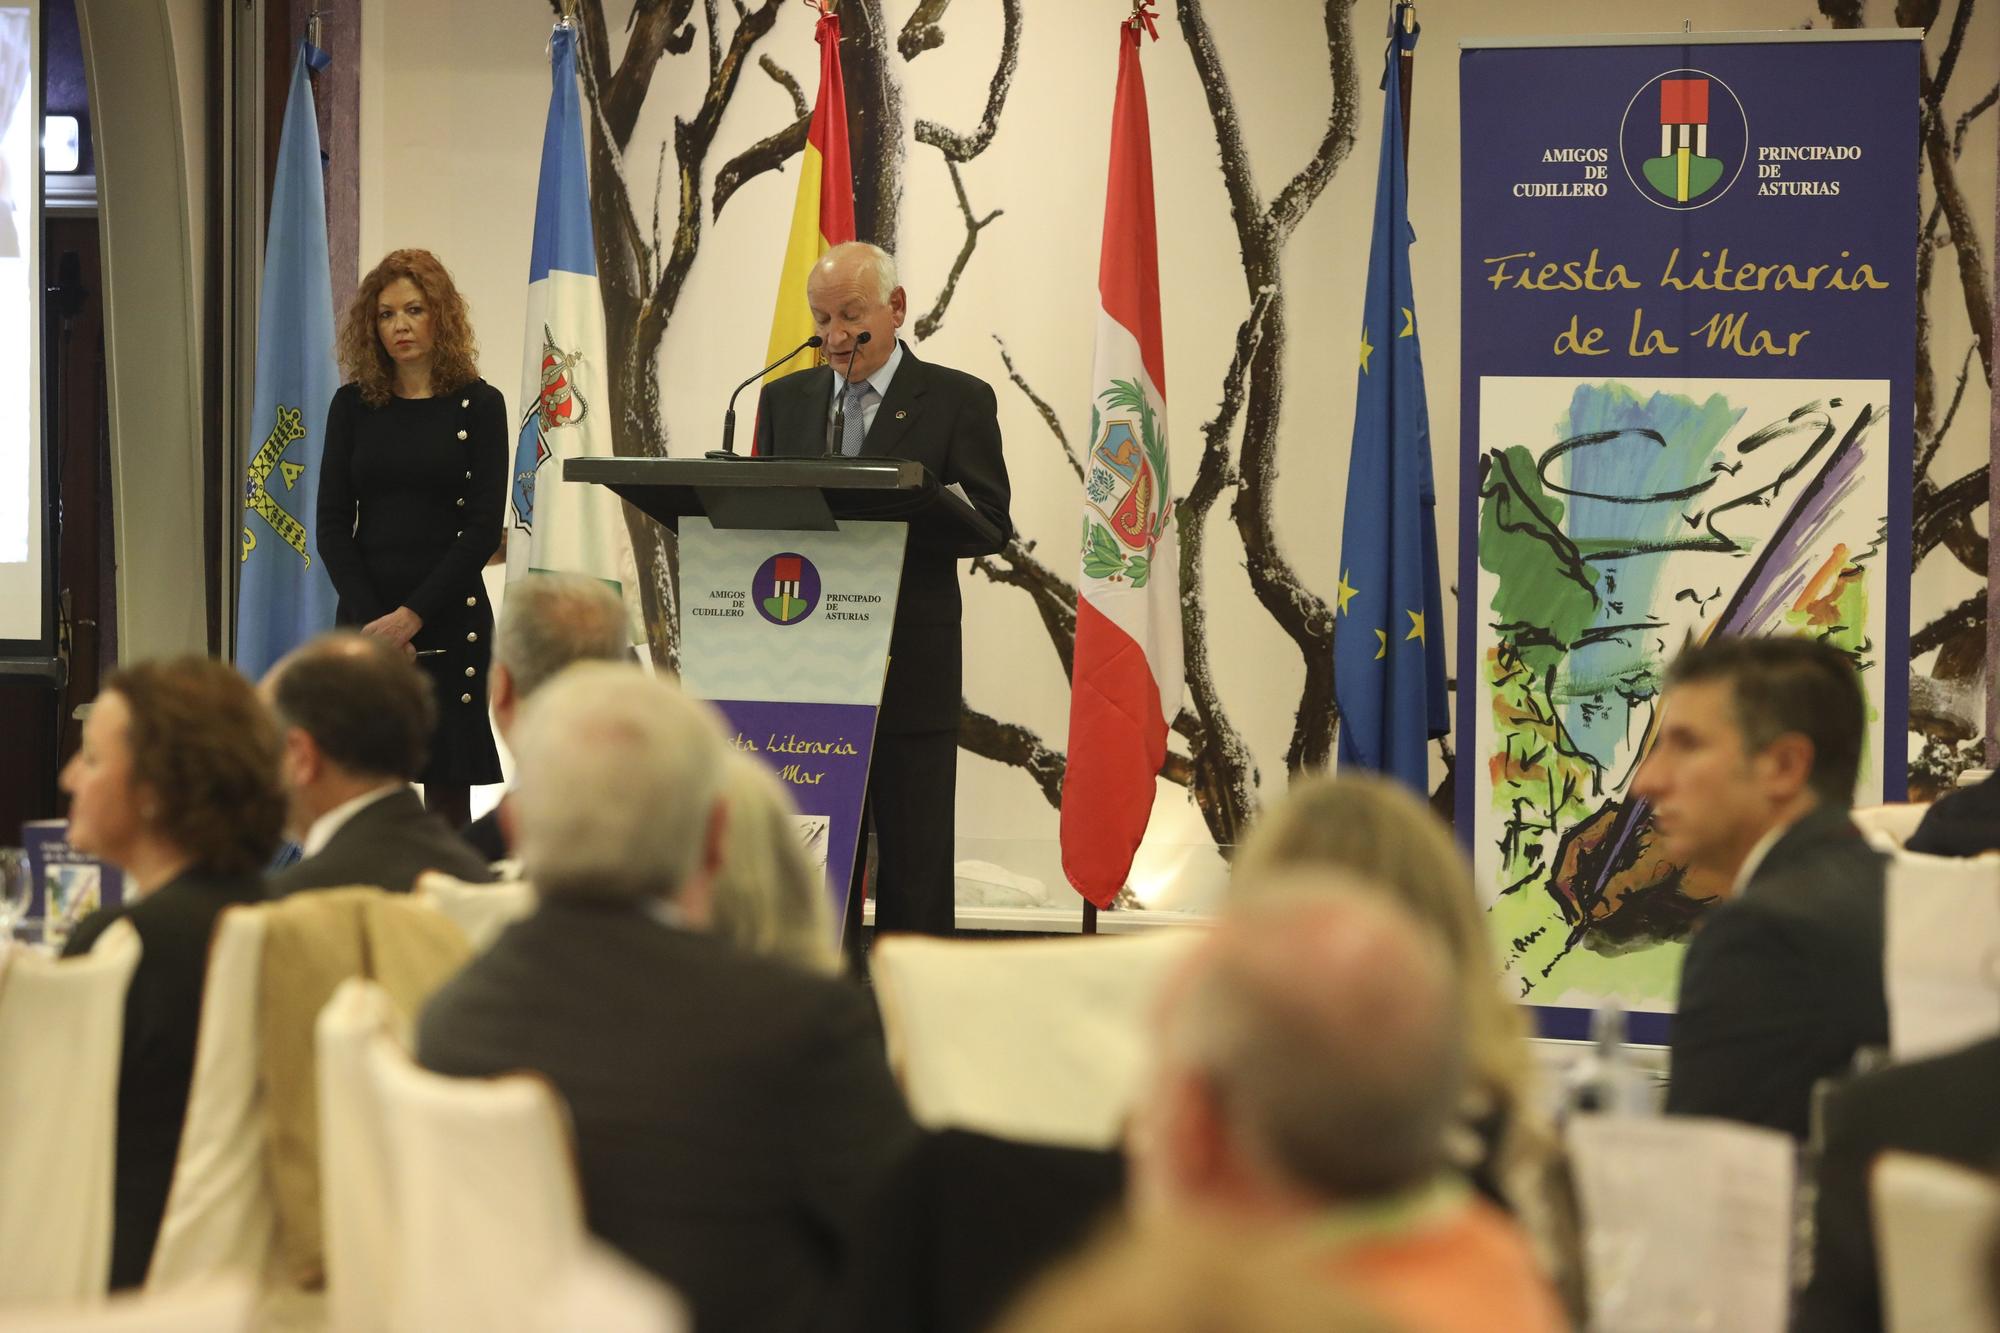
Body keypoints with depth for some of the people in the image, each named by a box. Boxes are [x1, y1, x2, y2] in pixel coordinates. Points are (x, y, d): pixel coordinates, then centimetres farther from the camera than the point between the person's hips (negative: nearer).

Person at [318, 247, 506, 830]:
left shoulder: (478, 404, 2)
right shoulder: (353, 405, 8)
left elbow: (483, 529, -3)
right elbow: (333, 524, 5)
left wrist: (411, 616, -11)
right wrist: (370, 619, -8)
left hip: (449, 620, -2)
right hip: (365, 618, 2)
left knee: (448, 791, -2)